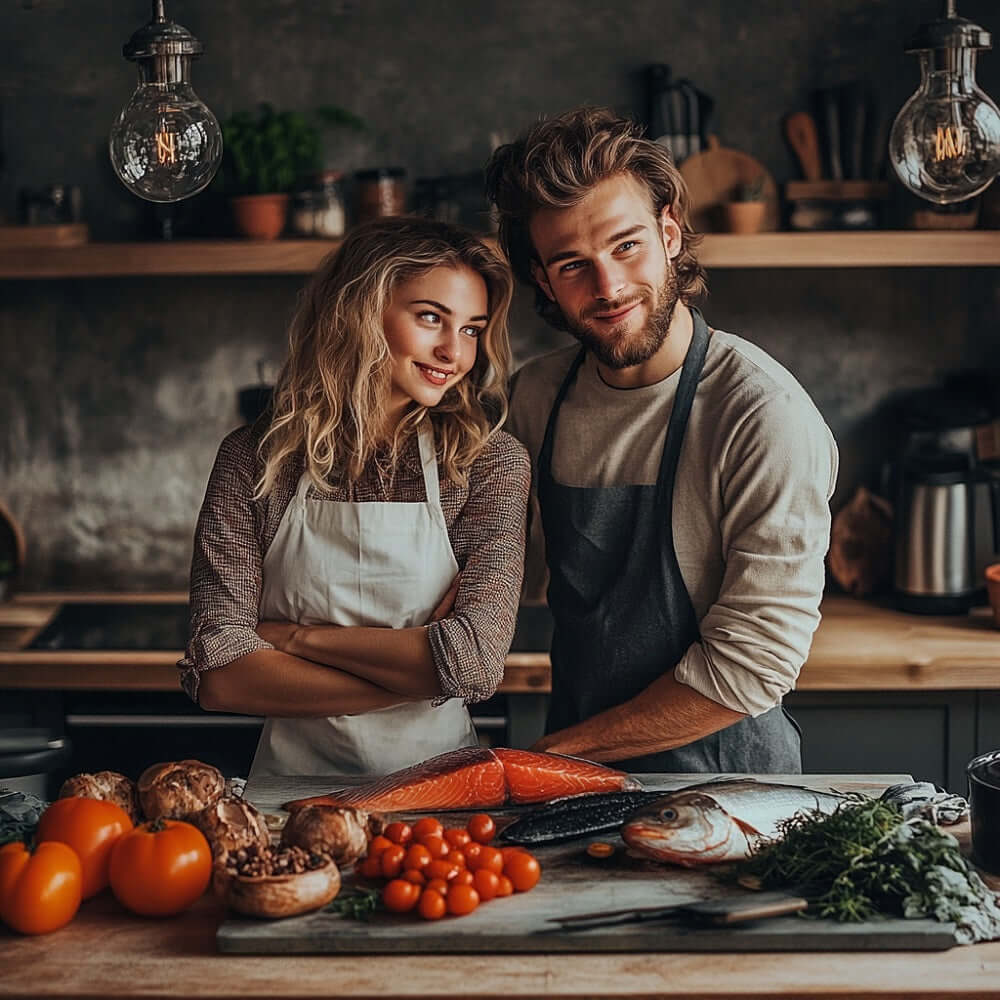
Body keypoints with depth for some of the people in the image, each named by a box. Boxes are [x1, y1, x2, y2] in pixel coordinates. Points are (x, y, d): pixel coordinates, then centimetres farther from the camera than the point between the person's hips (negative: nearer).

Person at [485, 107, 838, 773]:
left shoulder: (766, 417, -17)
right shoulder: (538, 396, 2)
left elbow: (751, 664, -17)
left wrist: (563, 749, -10)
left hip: (718, 775, -5)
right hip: (574, 773, 5)